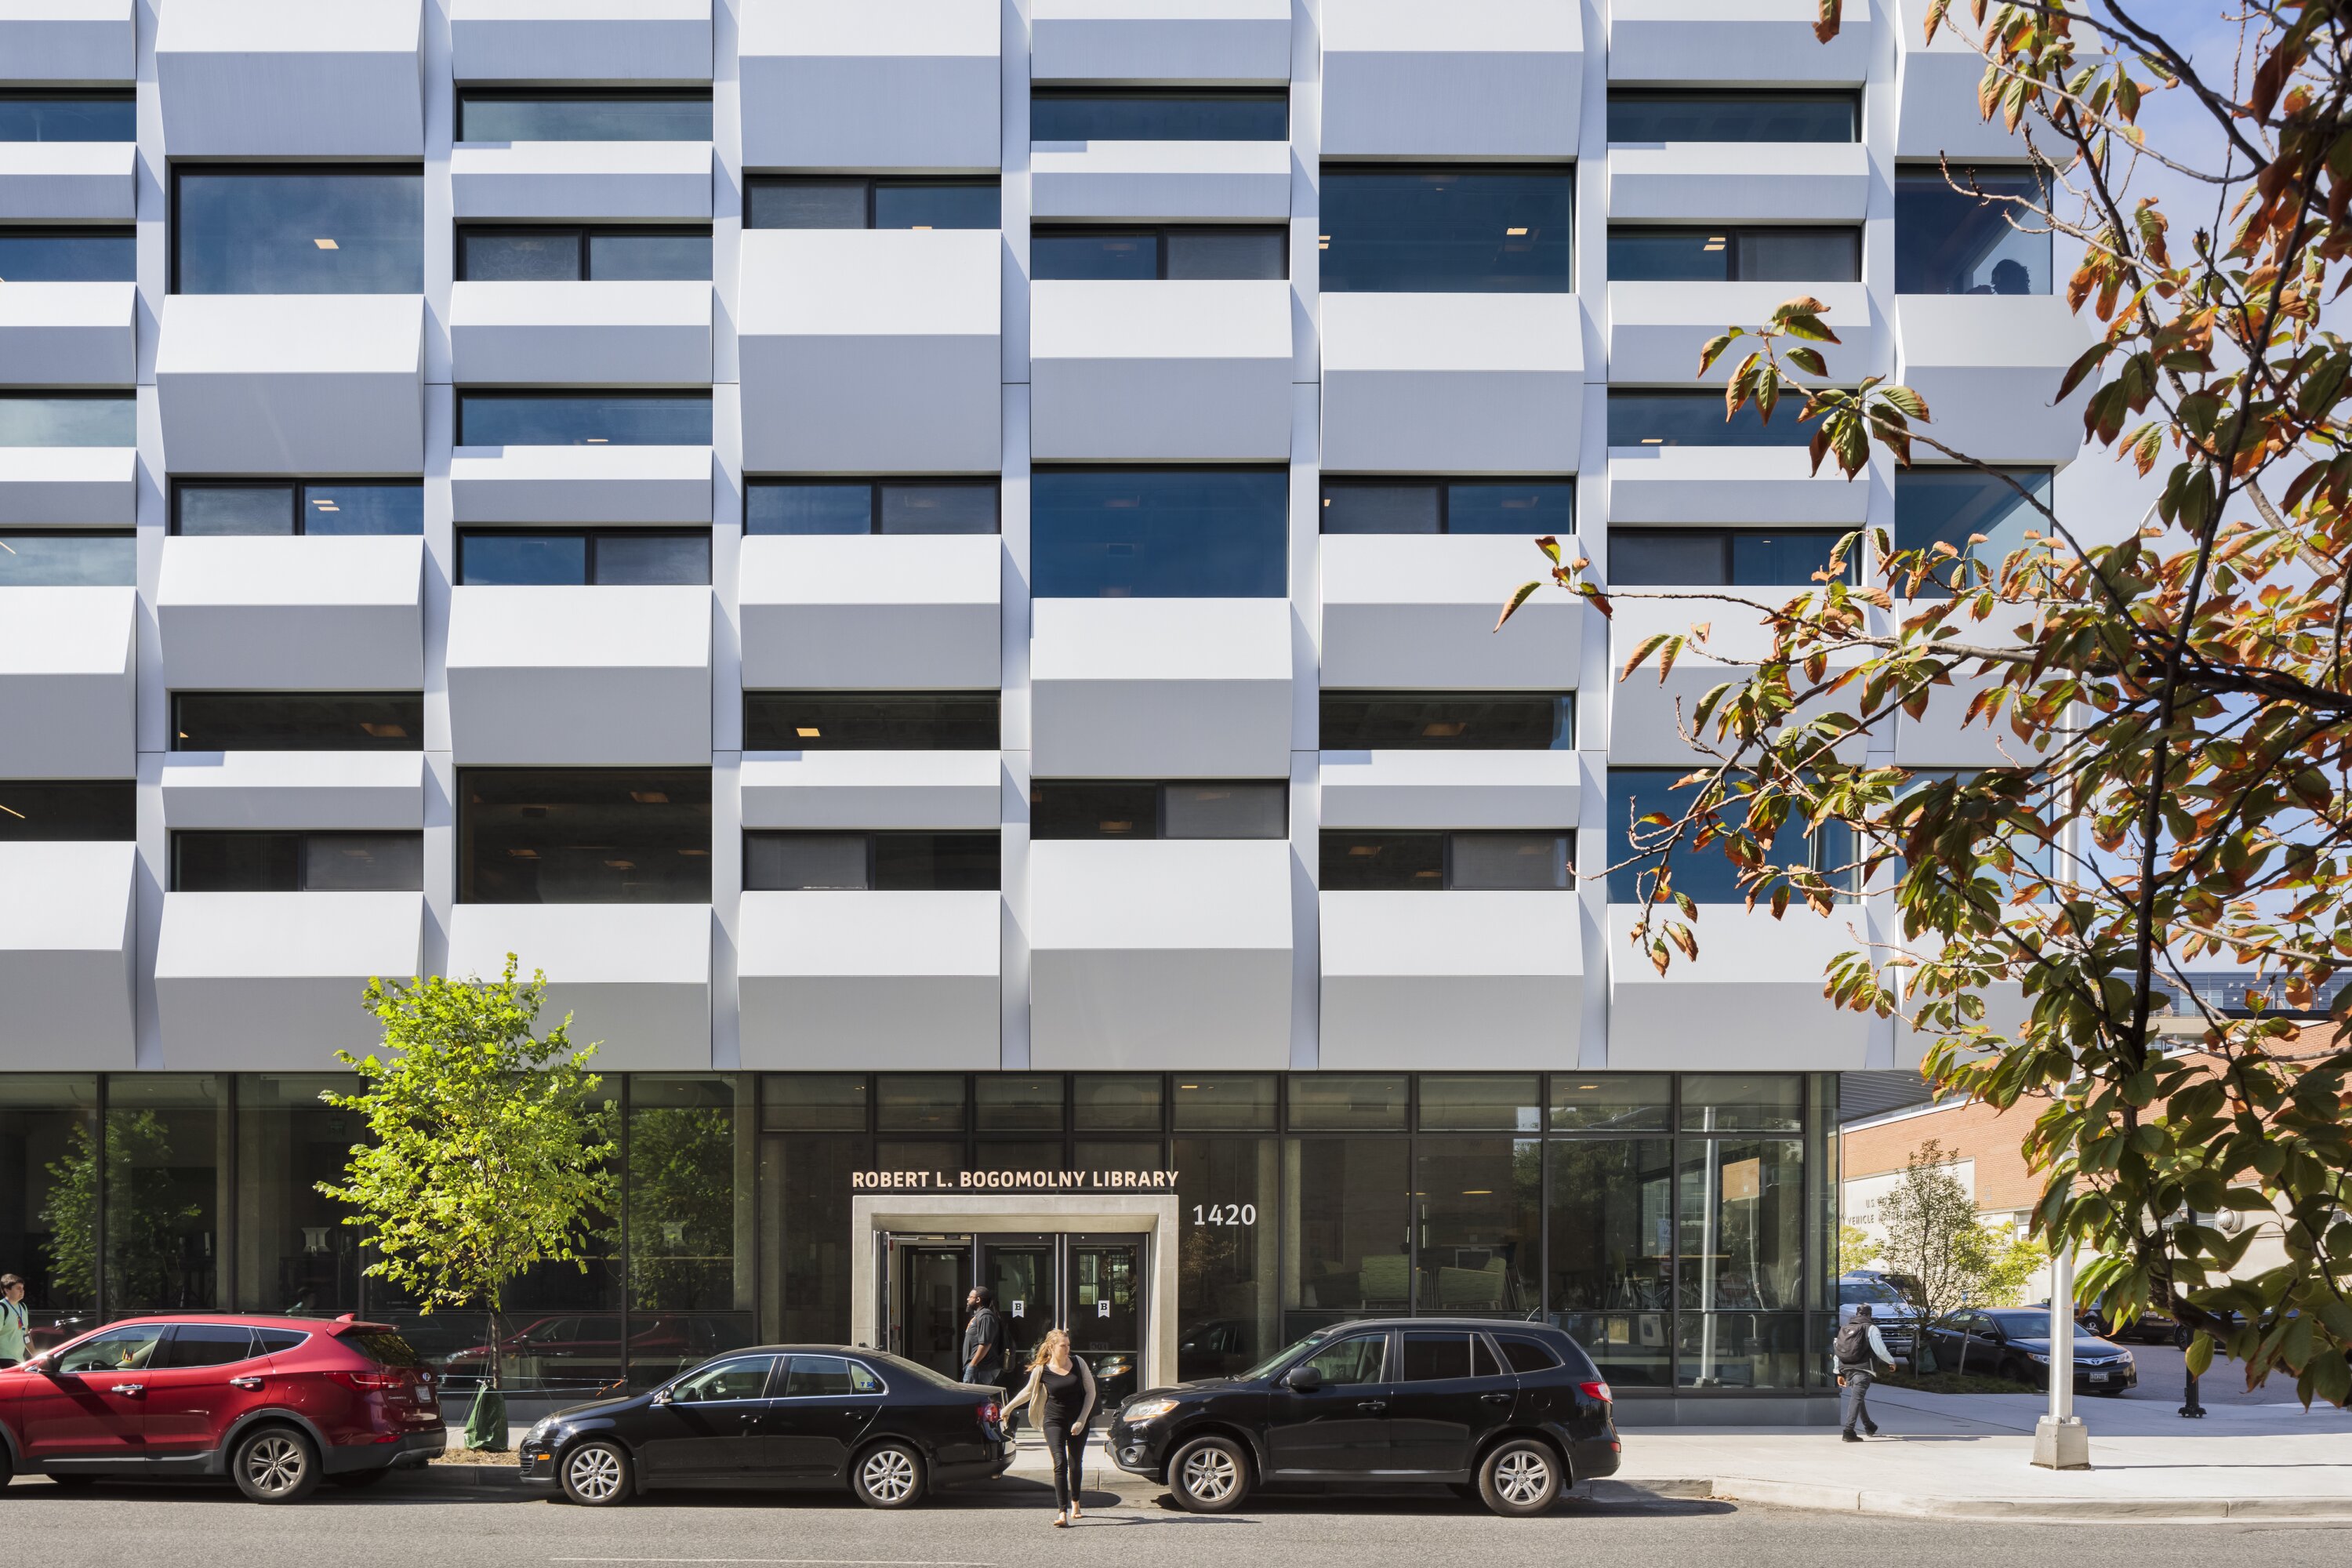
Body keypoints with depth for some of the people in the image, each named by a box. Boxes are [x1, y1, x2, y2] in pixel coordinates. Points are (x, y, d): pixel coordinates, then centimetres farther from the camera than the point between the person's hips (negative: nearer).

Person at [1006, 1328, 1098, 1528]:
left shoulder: (1078, 1363, -3)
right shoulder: (1041, 1370, -7)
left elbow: (1090, 1392, 2)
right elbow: (1028, 1391, 10)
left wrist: (1082, 1420, -5)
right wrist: (1008, 1408, 15)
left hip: (1078, 1421, 2)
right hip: (1054, 1421, -2)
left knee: (1075, 1464, 13)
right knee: (1060, 1464, -15)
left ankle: (1075, 1504, 35)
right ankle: (1062, 1513, -21)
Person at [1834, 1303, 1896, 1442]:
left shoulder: (1844, 1329, 17)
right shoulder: (1870, 1328, -2)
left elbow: (1837, 1351, 16)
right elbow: (1880, 1350, -8)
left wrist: (1839, 1373, 19)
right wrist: (1891, 1361, 10)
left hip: (1846, 1368, 6)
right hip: (1862, 1369, -6)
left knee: (1858, 1397, 21)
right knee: (1857, 1398, -11)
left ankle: (1869, 1428, 37)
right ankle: (1848, 1430, -23)